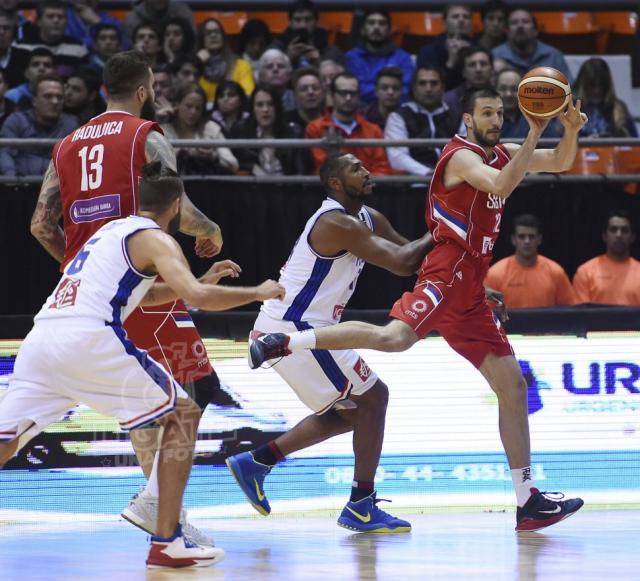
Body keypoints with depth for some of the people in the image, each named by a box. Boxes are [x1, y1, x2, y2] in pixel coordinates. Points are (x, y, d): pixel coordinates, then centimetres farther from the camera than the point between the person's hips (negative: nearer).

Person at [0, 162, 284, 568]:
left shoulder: (113, 229, 31)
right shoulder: (156, 240, 5)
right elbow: (197, 297, -11)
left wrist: (206, 279, 47)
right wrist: (258, 293, 4)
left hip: (40, 338, 7)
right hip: (89, 340, -7)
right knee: (184, 414, 8)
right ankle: (167, 541, 1)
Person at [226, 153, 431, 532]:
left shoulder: (369, 219, 12)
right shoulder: (337, 223, -19)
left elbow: (413, 254, 17)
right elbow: (401, 263, -24)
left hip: (293, 328, 10)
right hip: (294, 329, -10)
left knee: (349, 410, 17)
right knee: (372, 396, -5)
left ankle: (256, 462, 17)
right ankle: (361, 507, 0)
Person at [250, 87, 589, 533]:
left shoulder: (501, 154, 19)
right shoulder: (461, 156, -5)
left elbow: (561, 163, 25)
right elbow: (502, 185, -25)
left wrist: (571, 130, 5)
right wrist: (535, 133, -24)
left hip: (470, 291, 9)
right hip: (448, 273, -9)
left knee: (513, 385, 7)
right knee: (396, 337, -34)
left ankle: (528, 500, 9)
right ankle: (282, 342, -24)